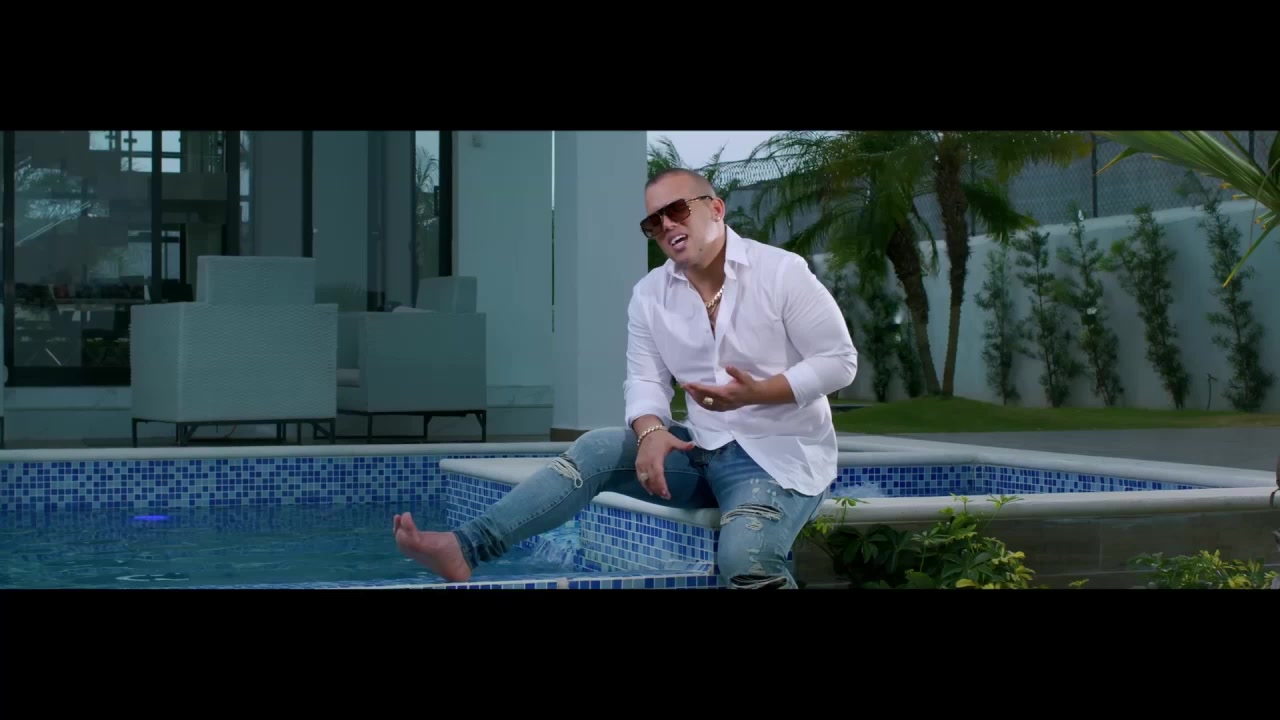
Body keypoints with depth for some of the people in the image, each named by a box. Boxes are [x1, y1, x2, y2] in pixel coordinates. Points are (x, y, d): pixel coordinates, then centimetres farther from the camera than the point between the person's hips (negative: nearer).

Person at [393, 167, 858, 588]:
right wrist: (651, 432, -22)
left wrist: (755, 393, -23)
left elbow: (839, 361, -9)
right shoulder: (649, 296, 4)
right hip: (703, 449, 5)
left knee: (743, 558, -35)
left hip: (781, 455, -5)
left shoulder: (781, 272, -10)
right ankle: (464, 549, -25)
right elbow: (645, 380, 2)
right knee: (597, 450, -16)